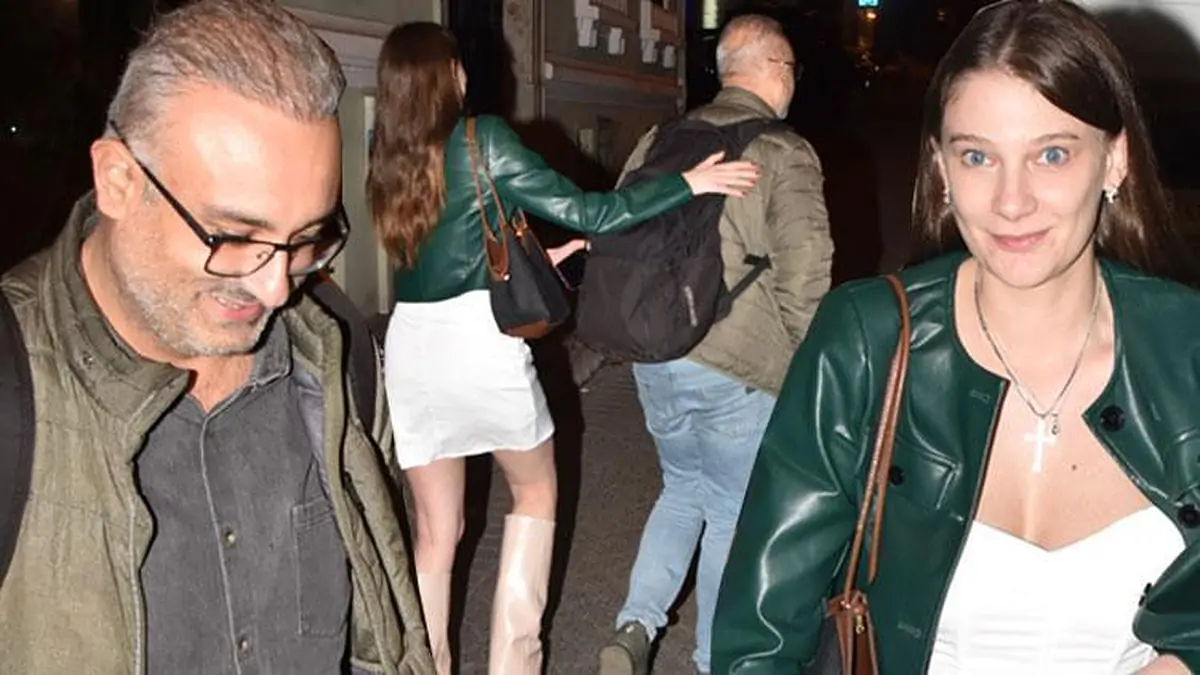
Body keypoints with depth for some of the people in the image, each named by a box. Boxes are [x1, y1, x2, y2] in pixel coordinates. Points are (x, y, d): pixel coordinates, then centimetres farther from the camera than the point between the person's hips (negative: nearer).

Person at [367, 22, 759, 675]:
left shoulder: (386, 157, 10)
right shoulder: (483, 139, -7)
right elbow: (583, 212, -9)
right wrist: (688, 183, -3)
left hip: (411, 344, 5)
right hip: (477, 340, -4)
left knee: (435, 530, 14)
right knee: (536, 488, 20)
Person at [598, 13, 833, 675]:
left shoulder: (660, 141, 7)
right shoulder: (785, 153, -10)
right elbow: (803, 279, -15)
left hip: (653, 359, 6)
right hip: (738, 370, -5)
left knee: (683, 488, 26)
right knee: (733, 512, 13)